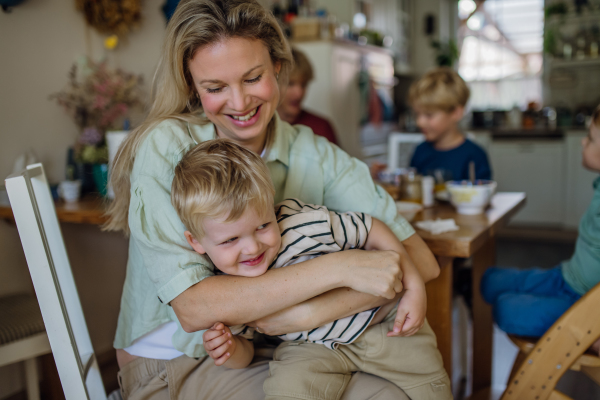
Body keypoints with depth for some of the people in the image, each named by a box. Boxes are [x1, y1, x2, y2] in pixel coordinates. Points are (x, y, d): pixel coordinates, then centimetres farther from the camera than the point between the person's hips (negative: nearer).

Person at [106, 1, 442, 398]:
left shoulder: (315, 155, -6)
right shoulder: (165, 148, -15)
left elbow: (420, 261, -12)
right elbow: (192, 308, -24)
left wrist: (310, 313, -26)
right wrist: (339, 268, -29)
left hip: (272, 352, 4)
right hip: (174, 365, -3)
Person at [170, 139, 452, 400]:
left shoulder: (306, 224, -28)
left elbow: (371, 230, -14)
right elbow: (244, 349, -2)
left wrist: (414, 288, -14)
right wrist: (230, 350, -28)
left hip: (380, 319, 0)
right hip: (312, 346, 1)